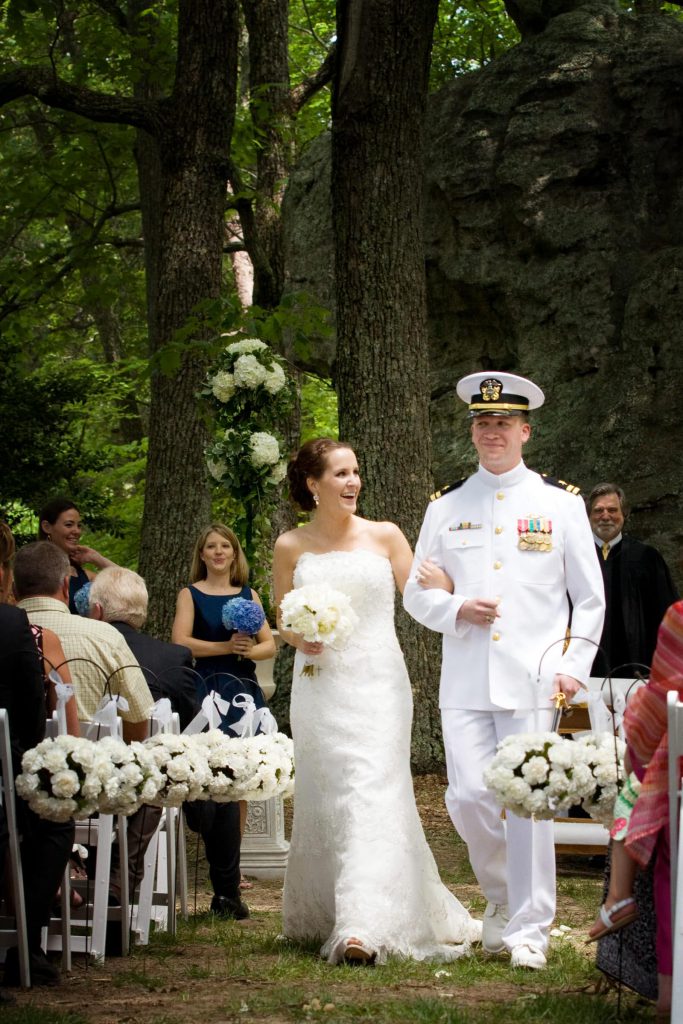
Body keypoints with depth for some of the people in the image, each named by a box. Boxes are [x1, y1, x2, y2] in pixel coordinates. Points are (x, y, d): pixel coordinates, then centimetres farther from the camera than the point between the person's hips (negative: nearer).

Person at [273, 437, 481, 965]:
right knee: (323, 799, 4)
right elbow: (283, 621, 15)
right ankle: (319, 915, 20)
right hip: (320, 686, 2)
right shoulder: (291, 547, 7)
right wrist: (298, 639, -6)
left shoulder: (384, 537, 5)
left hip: (377, 683, -2)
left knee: (371, 794, -13)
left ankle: (365, 927, -21)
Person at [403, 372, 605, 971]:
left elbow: (590, 597, 9)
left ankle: (529, 928, 2)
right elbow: (416, 593, 15)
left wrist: (574, 665, -3)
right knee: (468, 798, -4)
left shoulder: (560, 503, 7)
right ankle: (501, 898, 22)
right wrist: (458, 610, -6)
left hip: (534, 680, -2)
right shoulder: (446, 507, 13)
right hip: (466, 681, 2)